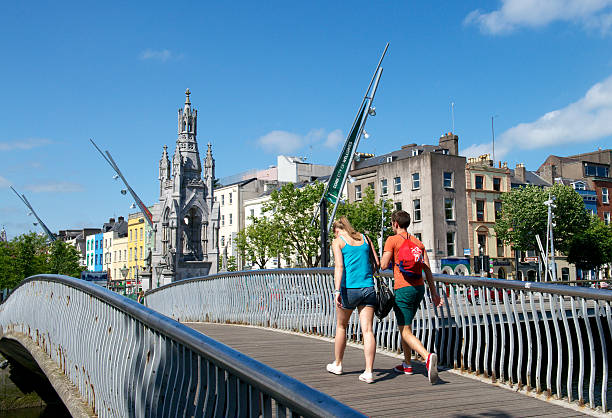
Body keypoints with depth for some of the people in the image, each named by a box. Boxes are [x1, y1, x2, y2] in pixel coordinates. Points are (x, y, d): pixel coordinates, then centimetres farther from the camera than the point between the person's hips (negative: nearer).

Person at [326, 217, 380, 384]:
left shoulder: (338, 241, 2)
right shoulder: (365, 239, 14)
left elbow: (339, 267, -12)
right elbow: (378, 263, 11)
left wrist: (337, 291, -19)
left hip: (349, 289, -2)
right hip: (368, 288, 3)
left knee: (341, 326, 18)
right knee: (367, 330, -1)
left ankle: (337, 364, 32)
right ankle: (368, 372, -8)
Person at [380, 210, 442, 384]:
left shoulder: (392, 240, -5)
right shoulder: (418, 242, 13)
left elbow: (384, 265, -10)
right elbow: (427, 269, 9)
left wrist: (392, 260, 13)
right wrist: (434, 292, 11)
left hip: (403, 289, -7)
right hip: (419, 288, 7)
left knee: (405, 331, -6)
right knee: (405, 325, 22)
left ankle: (428, 356, -30)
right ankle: (407, 365, 29)